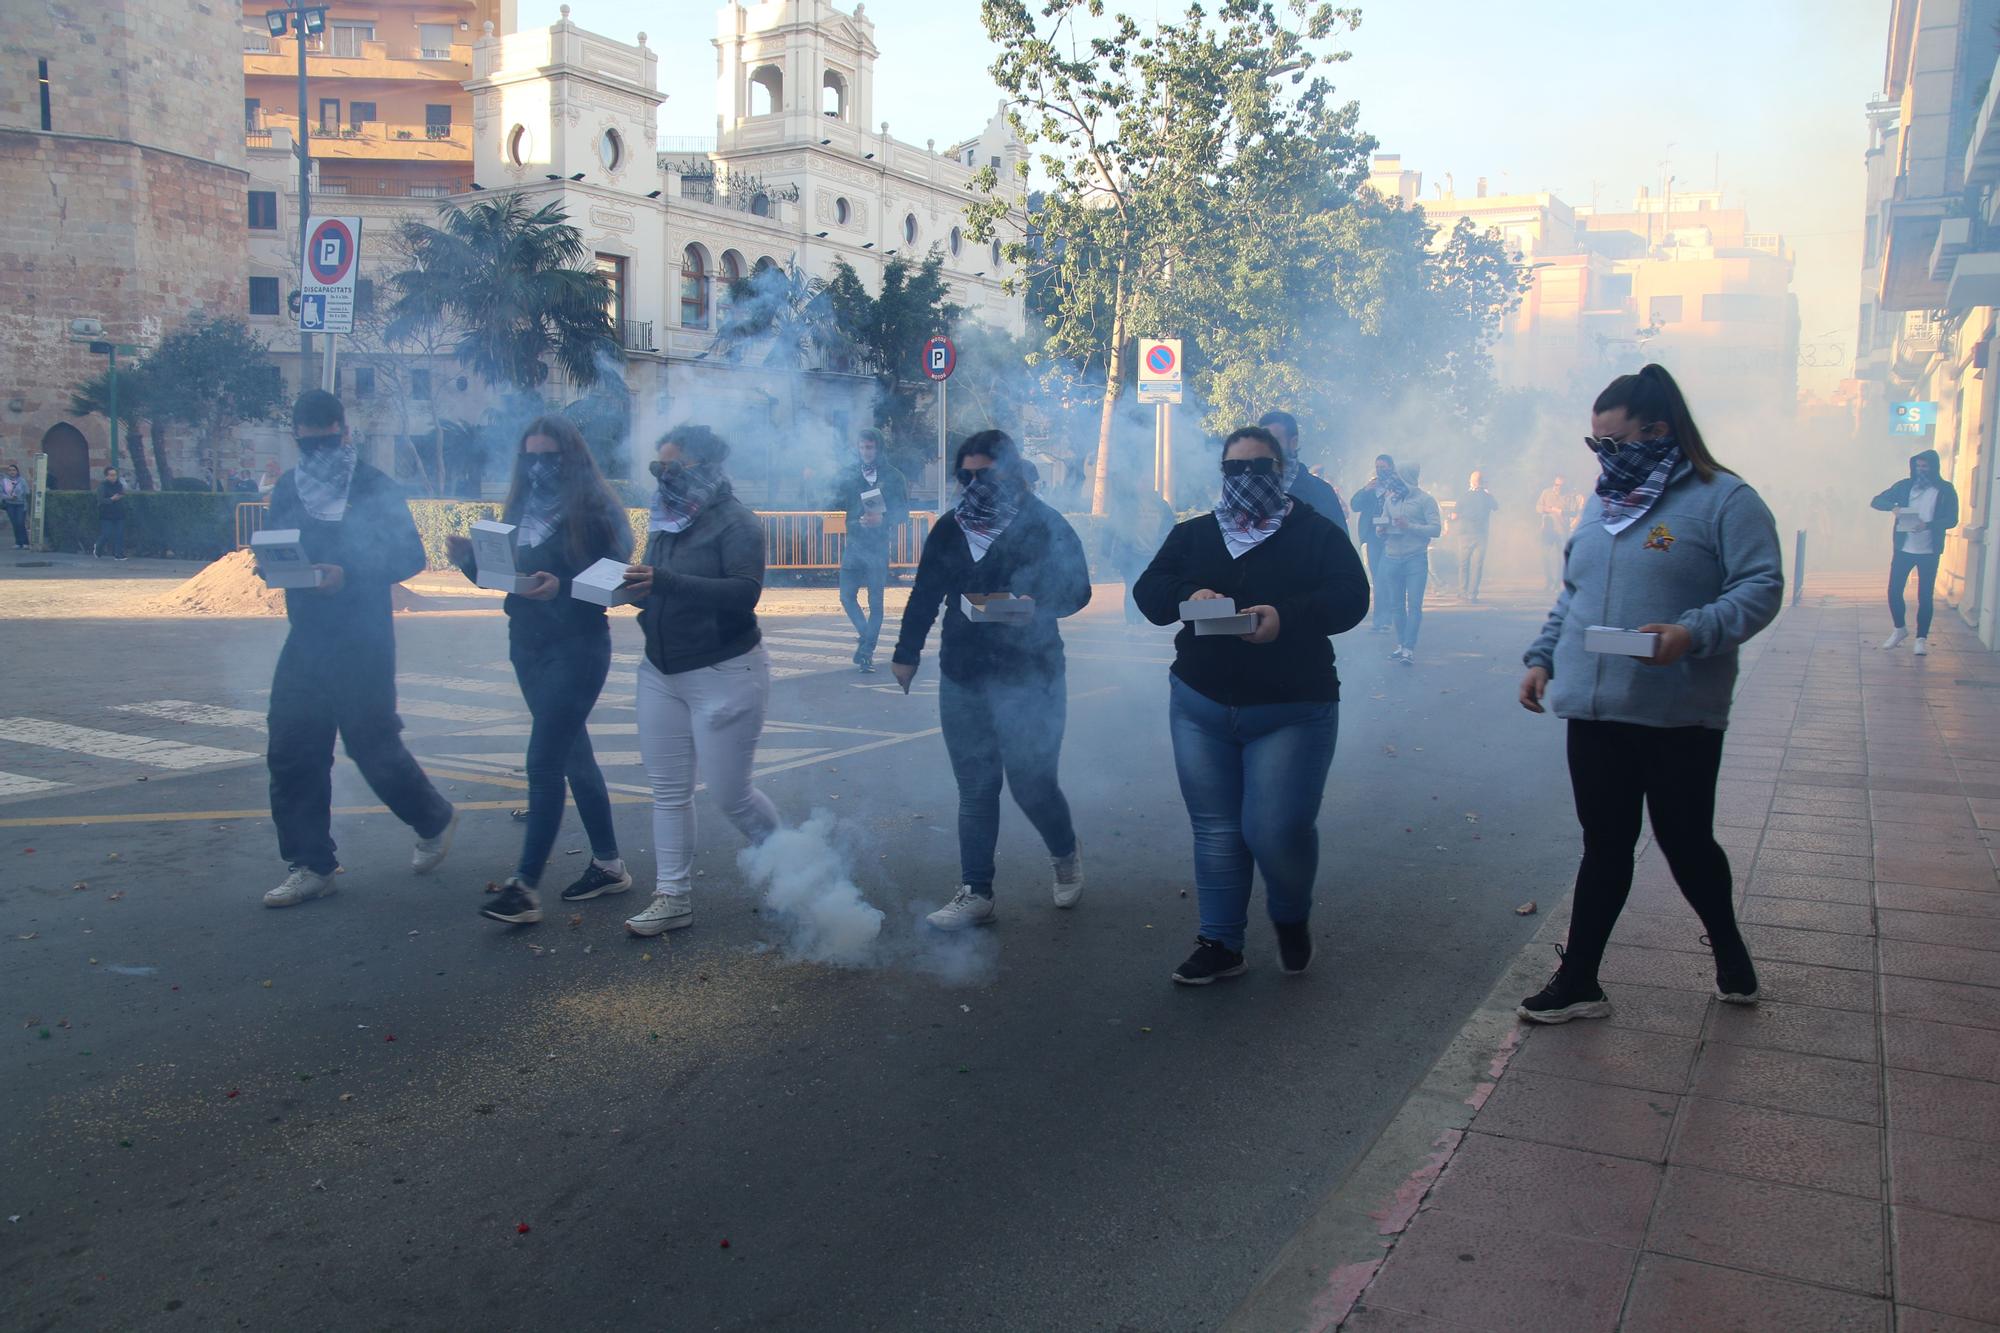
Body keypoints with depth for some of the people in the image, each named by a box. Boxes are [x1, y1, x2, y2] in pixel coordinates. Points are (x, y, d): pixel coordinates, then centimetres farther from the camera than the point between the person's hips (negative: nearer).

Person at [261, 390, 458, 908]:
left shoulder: (375, 487, -5)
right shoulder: (287, 489, 13)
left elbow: (410, 556, -10)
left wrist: (349, 574, -24)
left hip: (363, 641, -6)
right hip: (306, 637, 6)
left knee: (372, 744, -1)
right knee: (292, 751, 3)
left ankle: (434, 820, 26)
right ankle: (311, 864, 13)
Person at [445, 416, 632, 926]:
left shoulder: (593, 510, -10)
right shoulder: (519, 509, 10)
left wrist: (562, 588, -29)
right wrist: (470, 559, -7)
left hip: (577, 649, -7)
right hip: (528, 646, 7)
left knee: (544, 761, -10)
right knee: (573, 755, 14)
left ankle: (525, 886, -8)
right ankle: (608, 864, 26)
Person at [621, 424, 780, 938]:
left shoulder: (735, 522, -12)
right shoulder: (664, 520, 10)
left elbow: (745, 592, -26)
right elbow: (656, 591, 15)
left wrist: (665, 580, -33)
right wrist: (630, 586, -7)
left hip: (724, 674, -7)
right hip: (661, 670, 7)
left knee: (730, 792, 0)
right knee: (668, 790, 6)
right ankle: (672, 898, 14)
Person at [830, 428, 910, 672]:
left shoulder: (893, 477, 0)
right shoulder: (849, 475, 8)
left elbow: (903, 512, -2)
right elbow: (837, 504, 9)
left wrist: (882, 518, -20)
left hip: (878, 545, -3)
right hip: (854, 543, 3)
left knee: (875, 601, 1)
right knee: (847, 596, -2)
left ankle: (867, 651, 9)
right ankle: (866, 636, 19)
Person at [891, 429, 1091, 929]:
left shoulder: (1045, 526, -6)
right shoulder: (950, 528, 8)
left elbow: (1076, 591, -11)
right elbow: (925, 595, 14)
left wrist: (1027, 605, -27)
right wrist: (907, 653, 13)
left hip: (1029, 676, -4)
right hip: (963, 676, 4)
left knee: (1031, 782, 0)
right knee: (974, 787, 7)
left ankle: (1066, 855, 31)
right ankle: (975, 893, 14)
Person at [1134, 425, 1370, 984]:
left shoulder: (1317, 533, 3)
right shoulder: (1193, 534, 12)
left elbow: (1350, 597, -11)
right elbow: (1149, 591, 0)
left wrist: (1287, 617, -28)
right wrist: (1188, 596, -22)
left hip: (1291, 712, -3)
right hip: (1200, 706, 4)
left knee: (1277, 830, -9)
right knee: (1215, 829, 8)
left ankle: (1292, 917, 23)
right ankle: (1220, 944, 20)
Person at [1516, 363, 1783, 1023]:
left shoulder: (1723, 499, -7)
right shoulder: (1602, 504, 15)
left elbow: (1762, 587, -13)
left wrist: (1694, 632, -29)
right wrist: (1542, 657, 11)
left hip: (1679, 718, -5)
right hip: (1593, 714, 5)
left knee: (1685, 842, 8)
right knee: (1604, 846, 10)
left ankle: (1729, 950, 37)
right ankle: (1578, 982, 17)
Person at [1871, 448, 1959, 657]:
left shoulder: (1946, 490, -1)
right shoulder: (1905, 485, 5)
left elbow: (1952, 520, -6)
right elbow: (1877, 501, 5)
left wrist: (1928, 525, -23)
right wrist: (1893, 507, -17)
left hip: (1929, 552, -2)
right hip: (1903, 548, 2)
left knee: (1925, 596, 0)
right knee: (1894, 591, 4)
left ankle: (1922, 638, 11)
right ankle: (1899, 629, 25)